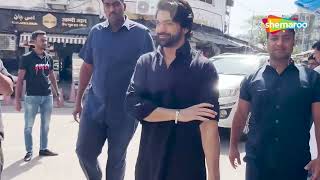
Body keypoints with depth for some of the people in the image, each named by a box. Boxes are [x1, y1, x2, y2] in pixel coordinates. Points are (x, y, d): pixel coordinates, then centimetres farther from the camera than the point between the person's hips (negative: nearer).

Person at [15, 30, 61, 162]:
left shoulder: (49, 58, 9)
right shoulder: (27, 58, -5)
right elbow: (20, 79, -5)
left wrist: (57, 94, 14)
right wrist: (17, 99, -9)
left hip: (47, 96, 4)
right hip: (32, 97, -4)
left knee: (45, 125, 11)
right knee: (28, 126, 3)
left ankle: (43, 149, 22)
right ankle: (29, 151, 14)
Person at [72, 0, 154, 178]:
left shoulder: (141, 33, -7)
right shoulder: (96, 31, 3)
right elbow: (87, 67, 10)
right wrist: (78, 100, 10)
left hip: (124, 111, -3)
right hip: (94, 106, 3)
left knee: (116, 158, 12)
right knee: (84, 152, 9)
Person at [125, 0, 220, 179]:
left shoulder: (203, 67, -9)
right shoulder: (145, 62, 3)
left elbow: (209, 125, -15)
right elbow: (132, 104, -10)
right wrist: (179, 114, -17)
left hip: (188, 165, -3)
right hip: (148, 162, 3)